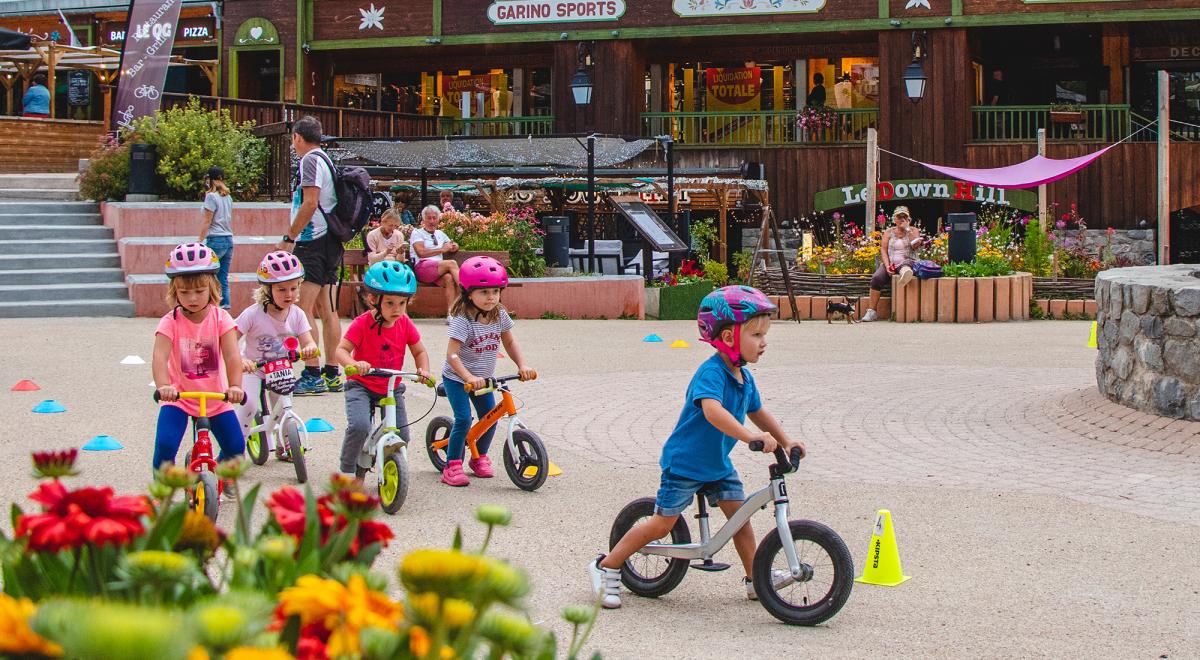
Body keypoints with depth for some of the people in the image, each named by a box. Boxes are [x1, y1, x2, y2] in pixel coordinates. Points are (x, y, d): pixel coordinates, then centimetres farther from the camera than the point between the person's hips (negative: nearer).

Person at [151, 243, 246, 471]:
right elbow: (160, 356, -26)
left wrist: (235, 386, -38)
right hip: (179, 397, -2)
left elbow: (232, 356, -19)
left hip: (216, 398, 2)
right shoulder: (170, 322, -11)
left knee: (236, 447, -5)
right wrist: (163, 386, -46)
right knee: (165, 445, -21)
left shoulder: (220, 318, -7)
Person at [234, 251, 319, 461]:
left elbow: (308, 342, -13)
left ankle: (284, 446, 28)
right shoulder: (253, 314, -21)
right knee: (249, 404, -25)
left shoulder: (297, 314, -9)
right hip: (253, 368, -4)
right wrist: (240, 360, -41)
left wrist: (309, 349, -38)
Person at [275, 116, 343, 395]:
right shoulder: (326, 160, 19)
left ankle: (312, 376, -15)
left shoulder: (311, 160, -11)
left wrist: (288, 239, -16)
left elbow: (310, 204, -19)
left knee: (303, 309, -11)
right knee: (327, 310, 11)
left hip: (313, 243, -10)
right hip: (330, 243, 10)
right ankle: (332, 375, 14)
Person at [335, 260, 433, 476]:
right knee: (359, 426, -28)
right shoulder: (363, 323, -16)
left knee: (401, 436, -4)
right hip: (361, 385, -4)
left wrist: (423, 370, -12)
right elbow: (341, 350, -19)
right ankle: (346, 470, -5)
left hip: (391, 388, 4)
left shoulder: (405, 324, -2)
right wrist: (354, 364, -41)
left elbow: (419, 351, 9)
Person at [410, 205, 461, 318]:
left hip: (439, 269, 4)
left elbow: (455, 246, 32)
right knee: (451, 263, -29)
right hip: (421, 268, -4)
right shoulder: (417, 233, 11)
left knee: (449, 278, -32)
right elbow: (421, 252, -4)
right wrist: (442, 250, -5)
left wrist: (454, 247, 6)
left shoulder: (440, 234, 29)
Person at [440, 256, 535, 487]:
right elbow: (452, 355, -30)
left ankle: (479, 457, 26)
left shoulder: (499, 315, -6)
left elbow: (509, 342, 7)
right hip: (457, 378, -6)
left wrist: (522, 366, -7)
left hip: (482, 378, 6)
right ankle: (452, 466, -7)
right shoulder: (463, 320, -25)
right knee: (463, 419, -17)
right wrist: (469, 378, -42)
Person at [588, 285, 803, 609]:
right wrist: (750, 436, -54)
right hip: (684, 463, -8)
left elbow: (757, 412, 19)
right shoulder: (711, 373, -27)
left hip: (718, 464, 8)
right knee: (661, 524, -3)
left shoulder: (744, 377, 2)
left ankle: (755, 579, 12)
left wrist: (785, 441, 11)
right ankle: (605, 567, 9)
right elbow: (712, 410, -45)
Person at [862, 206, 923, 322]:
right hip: (890, 263, 1)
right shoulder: (889, 232, 16)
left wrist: (907, 229, -6)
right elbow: (883, 250, 6)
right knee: (877, 278, -26)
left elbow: (916, 245, -6)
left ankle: (906, 274, -77)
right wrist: (887, 266, -11)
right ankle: (871, 311, -28)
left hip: (908, 262, -1)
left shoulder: (914, 231, 13)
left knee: (905, 266, -39)